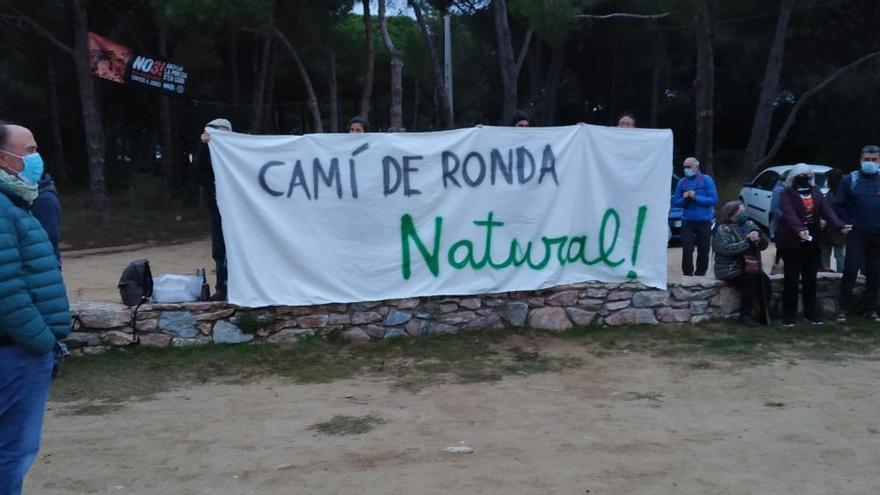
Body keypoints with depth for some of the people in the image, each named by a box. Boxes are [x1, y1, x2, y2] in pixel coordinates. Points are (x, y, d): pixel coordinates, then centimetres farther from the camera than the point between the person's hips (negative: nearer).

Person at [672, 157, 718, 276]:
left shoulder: (706, 180, 2)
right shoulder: (682, 182, 9)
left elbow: (714, 199, -6)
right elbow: (675, 202, 11)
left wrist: (695, 197, -14)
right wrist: (684, 198, -10)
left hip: (704, 221, -1)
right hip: (687, 221, 1)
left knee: (703, 251, 5)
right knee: (687, 251, -8)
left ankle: (700, 275, 16)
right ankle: (687, 275, 0)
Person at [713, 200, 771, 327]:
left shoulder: (750, 225, 13)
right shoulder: (723, 230, -4)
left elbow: (765, 244, 9)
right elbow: (726, 248, -21)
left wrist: (758, 235, -13)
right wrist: (747, 242, -23)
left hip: (750, 267, 5)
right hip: (730, 270, -5)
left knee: (765, 280, -23)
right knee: (751, 280, -29)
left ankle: (766, 314, -11)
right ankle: (745, 315, -18)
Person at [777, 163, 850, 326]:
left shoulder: (816, 192, 8)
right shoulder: (787, 194, -8)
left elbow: (827, 210, -5)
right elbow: (789, 214, -24)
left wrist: (839, 226, -23)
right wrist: (799, 230, -42)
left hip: (812, 242, 5)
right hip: (791, 242, -5)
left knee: (810, 278, 11)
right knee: (791, 278, -1)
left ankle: (810, 313, 21)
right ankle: (788, 315, 6)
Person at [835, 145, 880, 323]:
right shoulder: (850, 180, -1)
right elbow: (839, 204, 2)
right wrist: (848, 223, -6)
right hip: (857, 234, -3)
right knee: (850, 271, -8)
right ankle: (844, 310, -2)